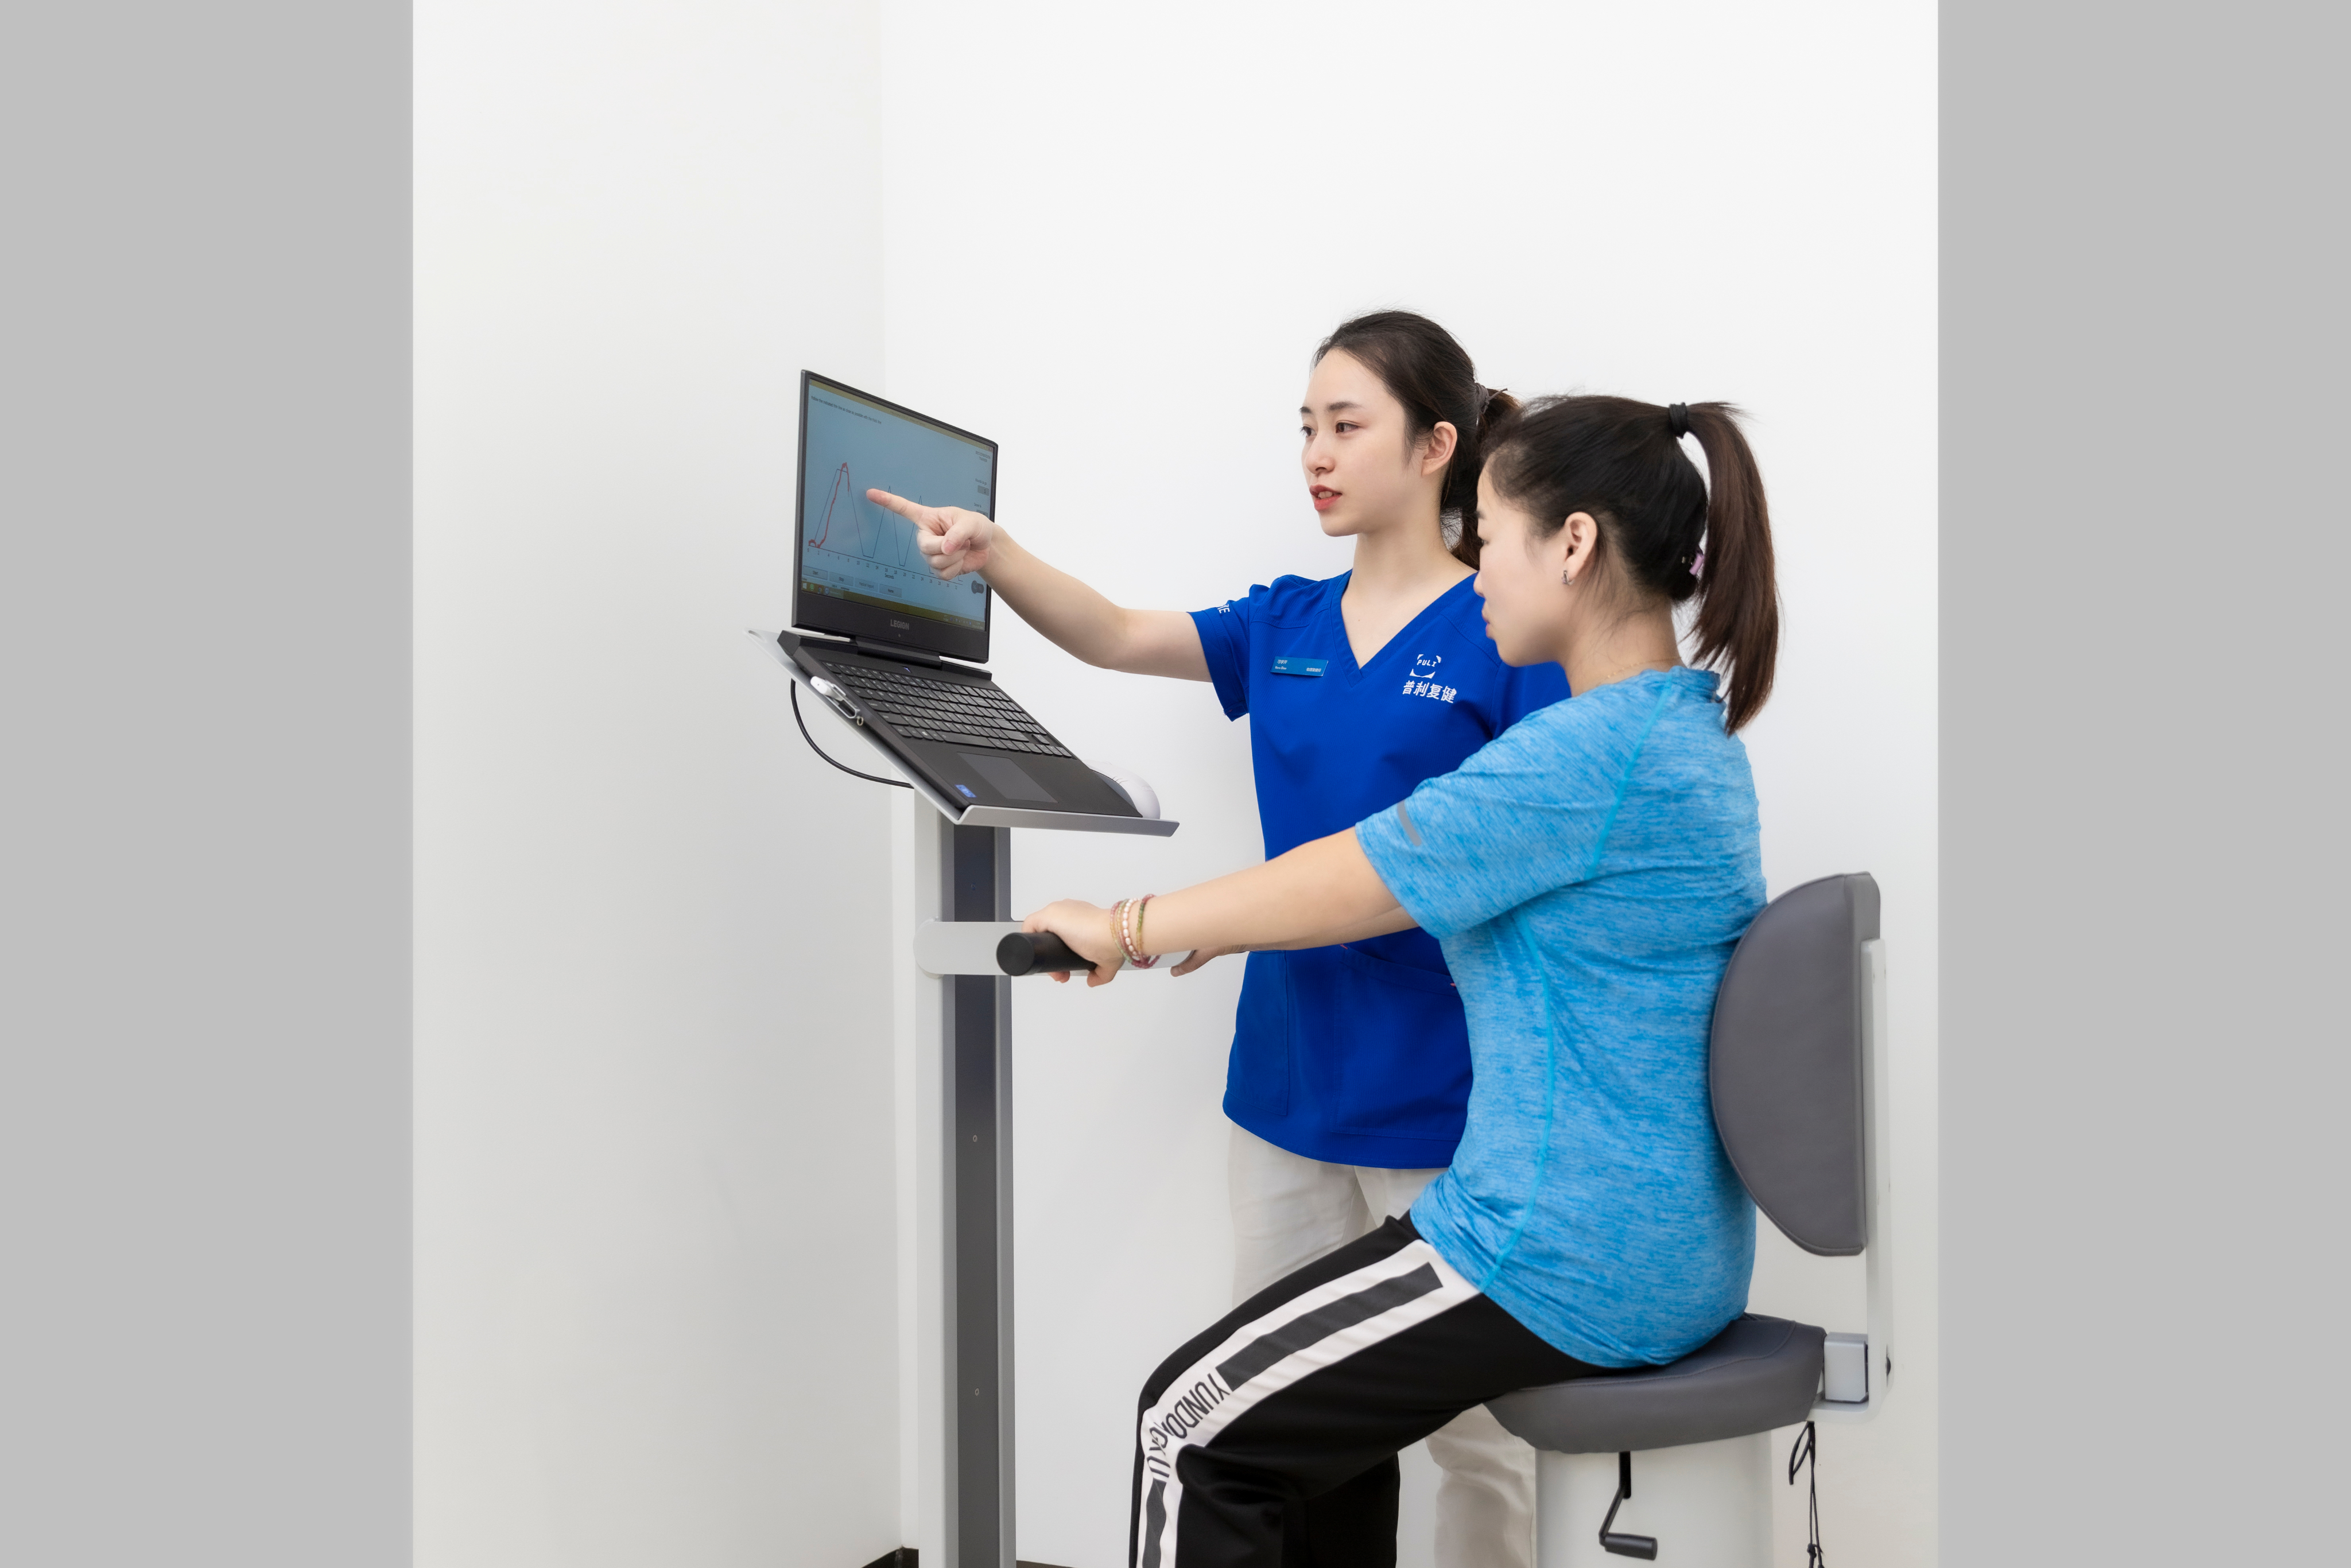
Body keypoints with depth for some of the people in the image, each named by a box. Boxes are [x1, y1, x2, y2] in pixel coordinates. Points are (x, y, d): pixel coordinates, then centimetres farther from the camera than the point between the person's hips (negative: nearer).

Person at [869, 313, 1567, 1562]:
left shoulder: (1504, 633, -8)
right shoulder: (1287, 627, 9)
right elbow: (1116, 637, 1)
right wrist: (991, 554, -16)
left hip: (1439, 1095, -6)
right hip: (1289, 1073, 6)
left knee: (1468, 1426, 7)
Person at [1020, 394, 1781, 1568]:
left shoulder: (1596, 750, -23)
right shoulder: (1689, 731, 9)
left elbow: (1341, 887, -18)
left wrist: (1127, 928, -3)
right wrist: (1204, 921, 18)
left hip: (1577, 1269, -10)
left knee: (1193, 1428, 3)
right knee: (1295, 1401, 24)